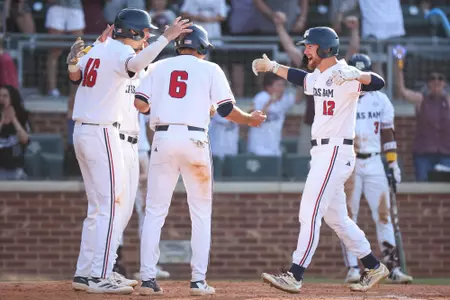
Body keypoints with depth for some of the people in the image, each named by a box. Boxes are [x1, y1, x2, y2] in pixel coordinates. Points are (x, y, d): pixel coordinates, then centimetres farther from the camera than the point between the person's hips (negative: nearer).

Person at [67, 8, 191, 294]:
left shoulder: (98, 49, 14)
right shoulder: (121, 51, -12)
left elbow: (74, 74, 32)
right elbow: (135, 64, -38)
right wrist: (166, 37, -45)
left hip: (81, 131, 9)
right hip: (102, 133, -9)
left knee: (98, 206, 15)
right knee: (112, 205, -8)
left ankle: (85, 273, 17)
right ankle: (99, 278, -12)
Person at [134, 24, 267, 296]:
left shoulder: (160, 67, 13)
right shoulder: (210, 69, 7)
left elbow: (140, 103, 3)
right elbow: (227, 109, 1)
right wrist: (250, 119, 19)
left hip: (163, 138, 2)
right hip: (194, 139, -2)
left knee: (155, 212, 5)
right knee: (201, 213, 8)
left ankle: (148, 278, -3)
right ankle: (199, 280, 3)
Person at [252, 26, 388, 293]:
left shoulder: (345, 75, -14)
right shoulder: (317, 77, 13)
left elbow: (378, 83, -29)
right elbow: (299, 77, 35)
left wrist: (353, 76, -45)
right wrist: (272, 66, 27)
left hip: (336, 152, -10)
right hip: (322, 152, 10)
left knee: (310, 213, -13)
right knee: (336, 217, 15)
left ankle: (295, 276, -16)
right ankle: (374, 268, 24)